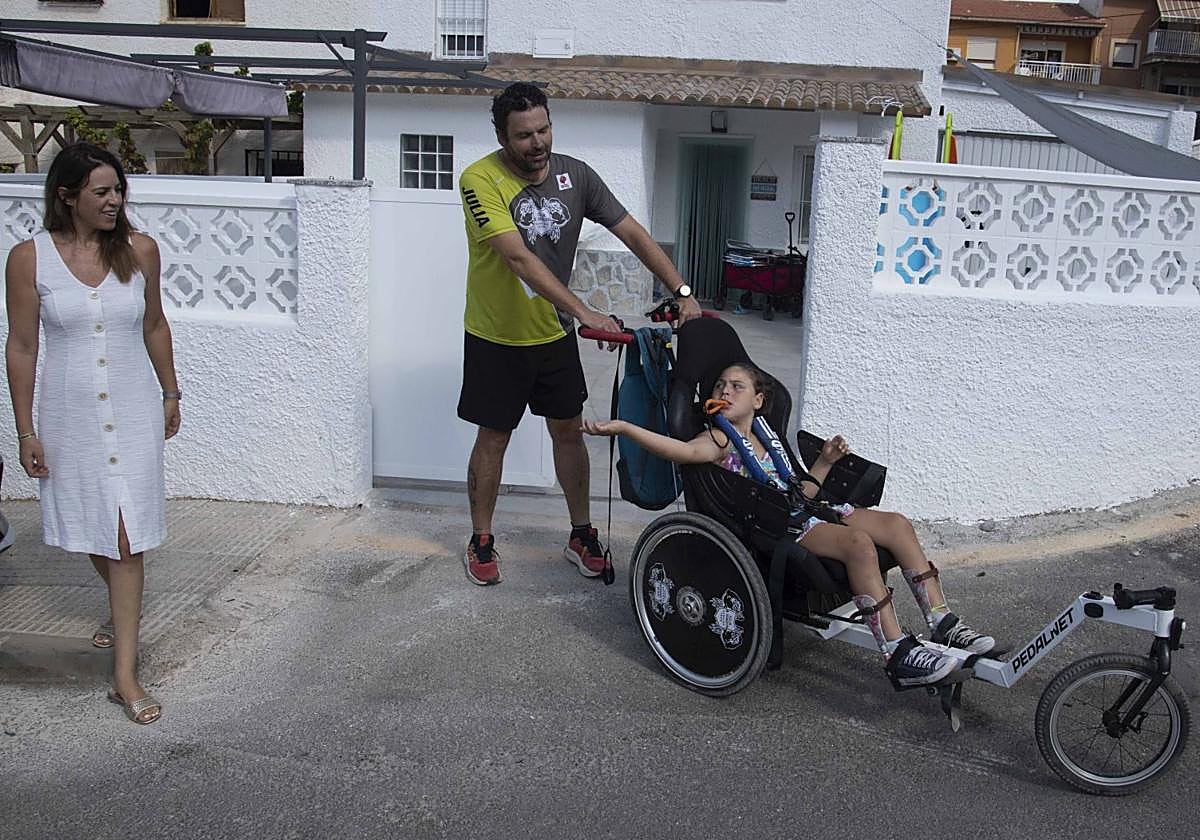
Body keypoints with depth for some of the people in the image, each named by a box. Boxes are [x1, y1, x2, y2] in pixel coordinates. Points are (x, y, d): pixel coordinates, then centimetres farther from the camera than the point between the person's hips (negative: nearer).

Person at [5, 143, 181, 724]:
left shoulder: (139, 250, -4)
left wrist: (171, 393, 15)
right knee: (91, 527, 17)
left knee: (126, 538, -3)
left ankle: (125, 673, 3)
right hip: (69, 415, 1)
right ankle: (124, 610, 47)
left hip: (132, 412, 0)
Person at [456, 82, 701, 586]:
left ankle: (581, 536, 25)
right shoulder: (481, 180, -21)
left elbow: (631, 233, -5)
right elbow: (519, 258, -32)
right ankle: (481, 541, 23)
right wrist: (583, 311, -39)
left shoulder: (574, 175, -7)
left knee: (568, 431, 11)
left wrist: (681, 292, -15)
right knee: (493, 438, 6)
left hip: (554, 334, 4)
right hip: (498, 338, -4)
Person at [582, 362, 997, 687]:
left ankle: (943, 624, -2)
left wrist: (824, 461, 15)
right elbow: (685, 450, -25)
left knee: (897, 523, -4)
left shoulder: (765, 441, 25)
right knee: (859, 542, -30)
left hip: (804, 511, 8)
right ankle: (897, 654, -31)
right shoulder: (717, 441, 0)